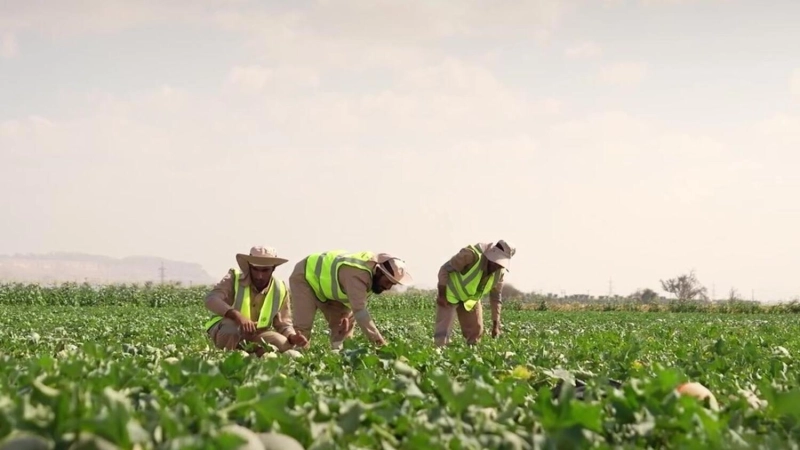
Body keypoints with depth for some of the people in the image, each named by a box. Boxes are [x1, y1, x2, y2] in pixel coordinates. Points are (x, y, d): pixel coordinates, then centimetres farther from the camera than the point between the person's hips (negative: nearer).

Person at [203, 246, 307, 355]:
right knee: (231, 325, -39)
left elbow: (284, 324, 0)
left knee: (286, 346, -23)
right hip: (225, 330, -4)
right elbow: (211, 299, -32)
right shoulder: (234, 278, -17)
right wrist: (237, 316, -48)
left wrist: (292, 337, -26)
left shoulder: (280, 290, -6)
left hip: (257, 335, 4)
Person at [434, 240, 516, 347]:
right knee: (442, 332, -16)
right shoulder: (471, 254, -34)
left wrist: (495, 324, -5)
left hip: (471, 297, 6)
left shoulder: (499, 272, -13)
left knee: (476, 331, 6)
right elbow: (445, 269, -24)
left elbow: (496, 298, 0)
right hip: (451, 292, -6)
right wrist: (441, 295, -20)